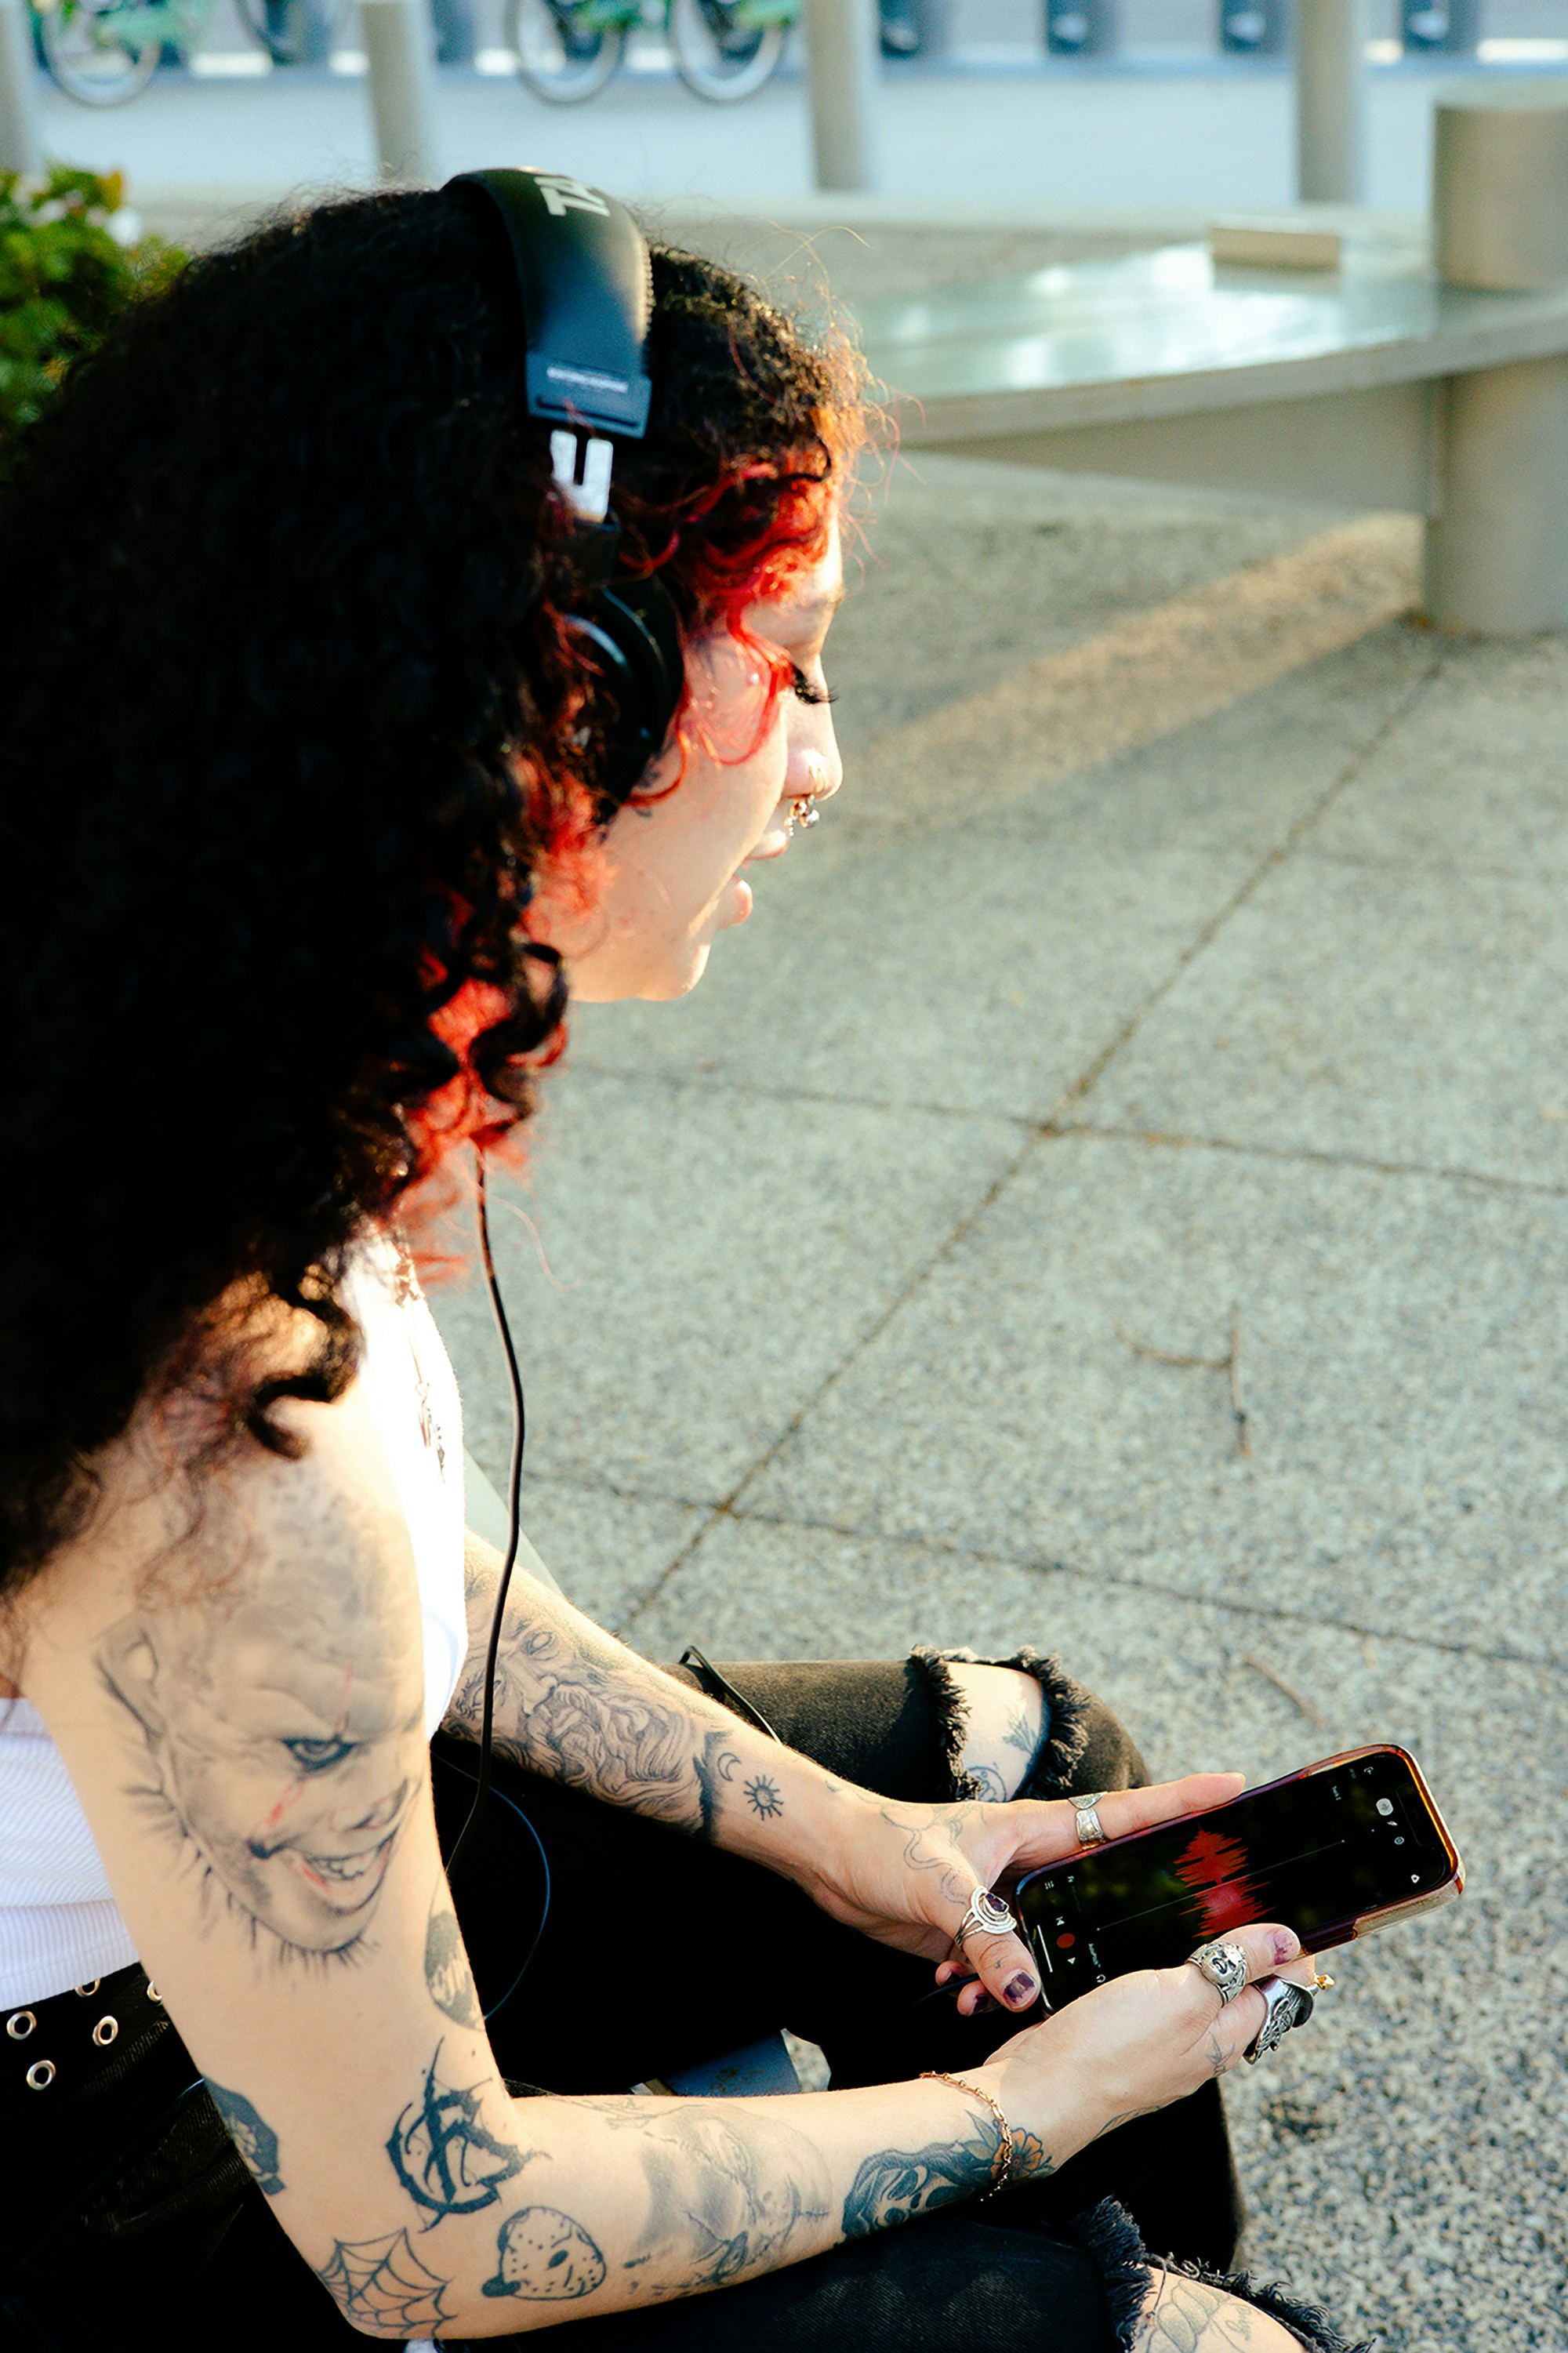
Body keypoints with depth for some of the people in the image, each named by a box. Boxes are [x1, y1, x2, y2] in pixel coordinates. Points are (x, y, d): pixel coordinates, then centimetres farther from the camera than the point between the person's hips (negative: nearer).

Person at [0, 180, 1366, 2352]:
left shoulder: (207, 1101, -11)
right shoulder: (226, 1451, -38)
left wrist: (819, 1824, 1)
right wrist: (1022, 2109, -13)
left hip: (264, 1862, 8)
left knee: (1017, 1759, 14)